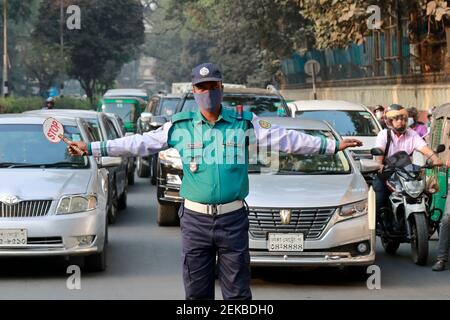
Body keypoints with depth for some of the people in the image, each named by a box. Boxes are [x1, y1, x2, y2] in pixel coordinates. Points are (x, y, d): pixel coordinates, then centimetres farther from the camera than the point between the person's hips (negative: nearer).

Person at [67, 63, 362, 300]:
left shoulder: (244, 123, 2)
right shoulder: (180, 126, 4)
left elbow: (285, 138, 3)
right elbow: (139, 143, 7)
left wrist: (333, 145, 0)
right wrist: (93, 148, 4)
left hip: (233, 219, -1)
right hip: (195, 219, 1)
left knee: (238, 291, 3)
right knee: (196, 292, 6)